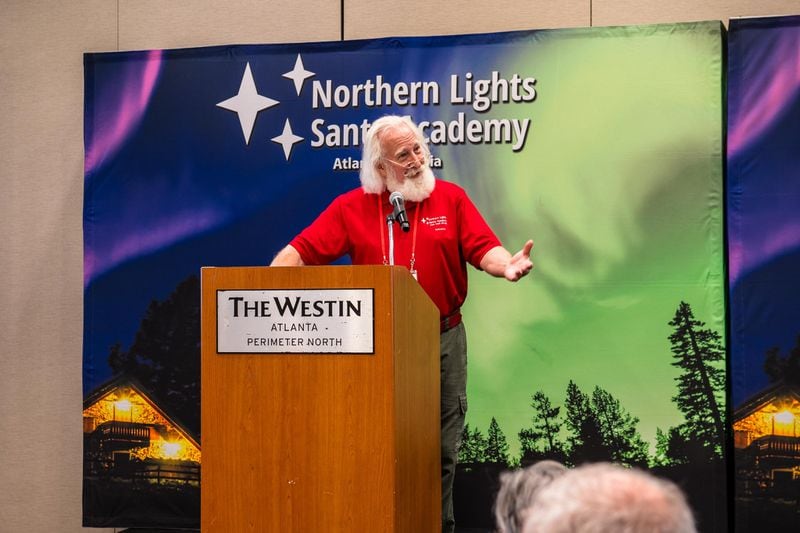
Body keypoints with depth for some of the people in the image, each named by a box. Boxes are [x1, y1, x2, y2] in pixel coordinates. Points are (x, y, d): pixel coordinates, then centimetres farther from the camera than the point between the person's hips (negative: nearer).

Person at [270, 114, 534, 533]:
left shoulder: (451, 198, 3)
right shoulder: (351, 207, 2)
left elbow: (483, 248, -3)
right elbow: (301, 251, -2)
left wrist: (507, 265, -25)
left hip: (443, 341, 0)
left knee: (441, 447, 7)